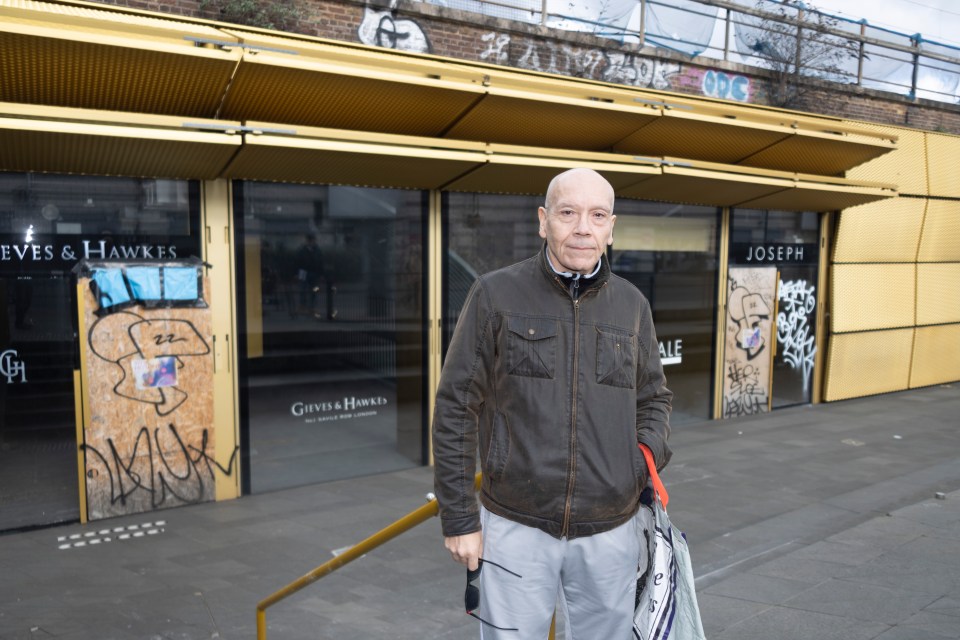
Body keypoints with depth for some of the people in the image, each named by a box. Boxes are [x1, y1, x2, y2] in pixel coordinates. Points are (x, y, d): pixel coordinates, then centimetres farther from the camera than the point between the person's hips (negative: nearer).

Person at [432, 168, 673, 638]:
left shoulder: (632, 304, 4)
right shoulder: (496, 294, -6)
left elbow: (654, 397, 16)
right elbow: (456, 409, -4)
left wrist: (649, 454, -4)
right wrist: (459, 517, -5)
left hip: (611, 531, 3)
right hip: (515, 528, -3)